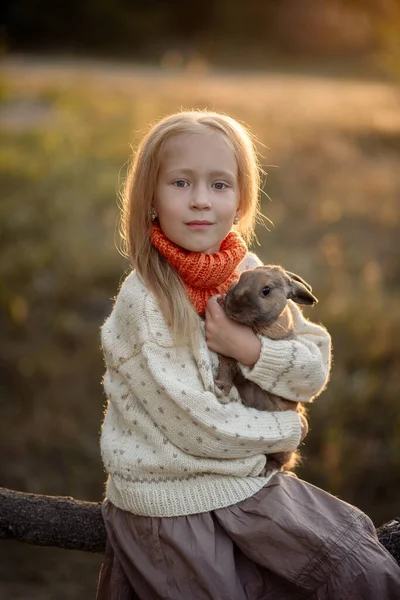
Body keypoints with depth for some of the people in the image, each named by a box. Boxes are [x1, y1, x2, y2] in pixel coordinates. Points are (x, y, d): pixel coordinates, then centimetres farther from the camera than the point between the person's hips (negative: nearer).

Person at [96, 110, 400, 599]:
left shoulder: (248, 272, -2)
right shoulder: (142, 300, -19)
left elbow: (314, 371, -1)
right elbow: (198, 427, -21)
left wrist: (251, 348, -19)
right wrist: (285, 430, -8)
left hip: (253, 480, 6)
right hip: (172, 499, -5)